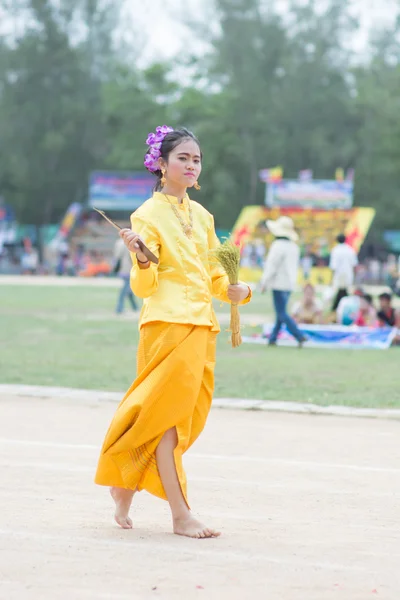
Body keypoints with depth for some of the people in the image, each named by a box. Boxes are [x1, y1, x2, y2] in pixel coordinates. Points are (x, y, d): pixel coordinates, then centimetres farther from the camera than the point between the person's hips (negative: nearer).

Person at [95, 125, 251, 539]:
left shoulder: (201, 216, 16)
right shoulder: (148, 216, -3)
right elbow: (143, 287, -8)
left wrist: (232, 291, 4)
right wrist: (140, 258, -28)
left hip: (202, 325, 7)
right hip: (168, 324, -7)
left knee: (188, 416, 9)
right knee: (168, 415, -7)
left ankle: (126, 482, 28)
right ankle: (180, 515, -7)